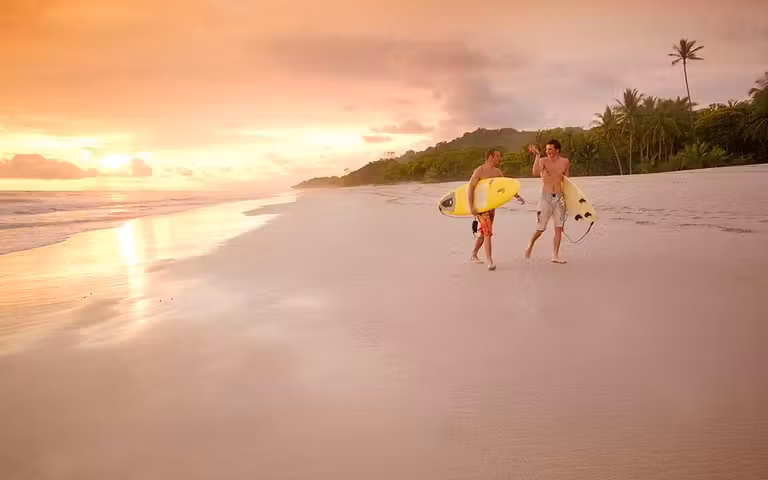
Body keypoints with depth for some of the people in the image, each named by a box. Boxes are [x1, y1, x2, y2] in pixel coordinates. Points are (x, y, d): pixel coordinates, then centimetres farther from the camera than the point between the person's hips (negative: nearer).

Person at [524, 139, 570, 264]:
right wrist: (537, 155, -29)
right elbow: (536, 173, -26)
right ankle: (530, 244, 28)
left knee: (559, 227, -1)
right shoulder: (543, 161, -5)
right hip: (545, 197, -3)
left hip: (559, 198, 3)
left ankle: (555, 256, 5)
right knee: (540, 228, -1)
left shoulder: (565, 162, 5)